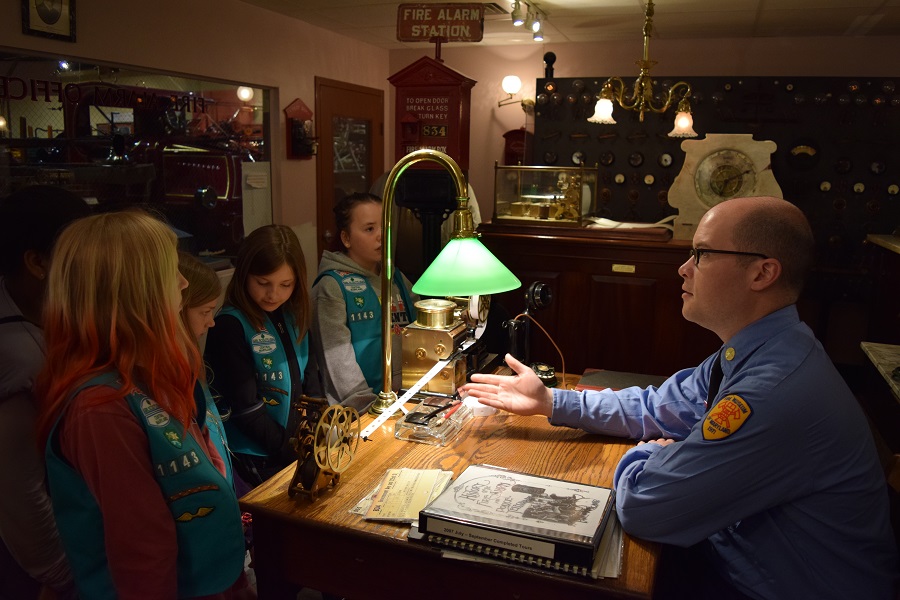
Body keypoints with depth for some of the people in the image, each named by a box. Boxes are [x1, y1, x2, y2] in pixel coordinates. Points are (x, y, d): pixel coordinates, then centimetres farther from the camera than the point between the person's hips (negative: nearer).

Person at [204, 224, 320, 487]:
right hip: (257, 460, -6)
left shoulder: (295, 317, 3)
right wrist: (291, 450, -14)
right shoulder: (229, 326, -17)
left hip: (301, 447, 6)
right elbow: (245, 408, -17)